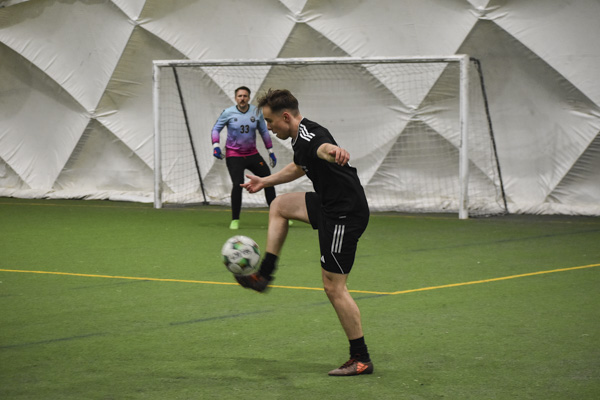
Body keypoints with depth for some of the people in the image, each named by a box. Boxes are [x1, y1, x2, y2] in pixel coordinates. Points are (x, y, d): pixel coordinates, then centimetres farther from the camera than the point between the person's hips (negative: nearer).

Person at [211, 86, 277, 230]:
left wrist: (271, 151, 12)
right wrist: (216, 145, -14)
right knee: (238, 184, -20)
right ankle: (235, 220, -7)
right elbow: (216, 129, 2)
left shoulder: (256, 113, -1)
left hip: (252, 154, 4)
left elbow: (264, 131, 11)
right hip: (234, 155, -4)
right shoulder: (228, 113, -9)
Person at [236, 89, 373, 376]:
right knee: (279, 206, 24)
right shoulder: (299, 138, 11)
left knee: (334, 287, -5)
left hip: (344, 216, -10)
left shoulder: (308, 135, -22)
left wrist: (332, 152, -73)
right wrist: (265, 181, 42)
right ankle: (263, 276, 28)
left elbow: (322, 147, -50)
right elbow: (299, 168, 34)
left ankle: (361, 359, 2)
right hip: (329, 205, 10)